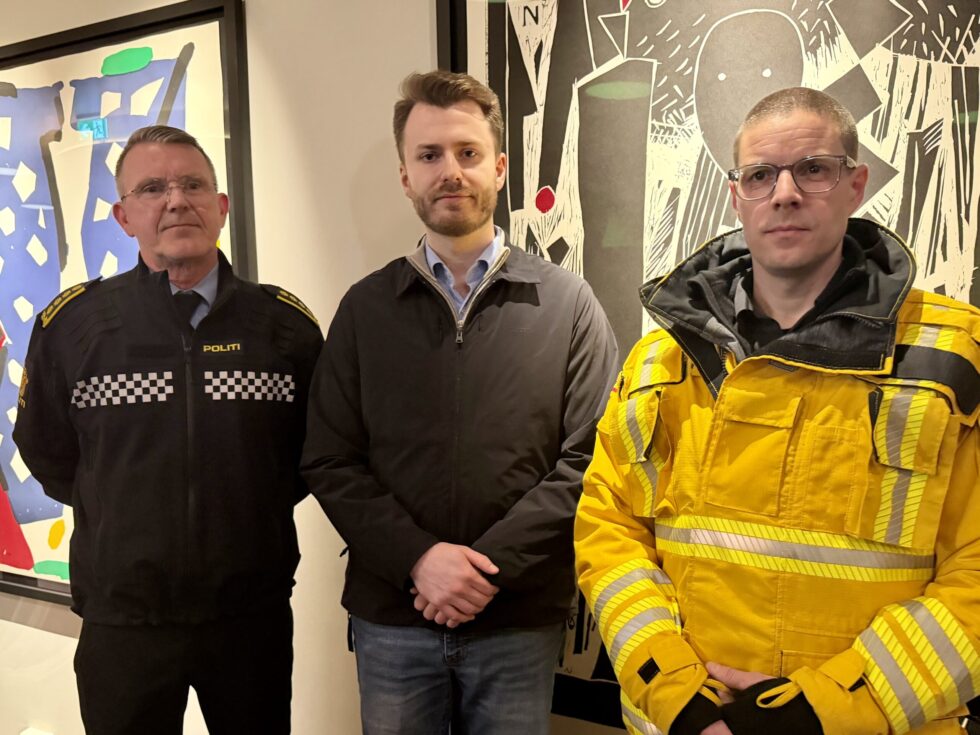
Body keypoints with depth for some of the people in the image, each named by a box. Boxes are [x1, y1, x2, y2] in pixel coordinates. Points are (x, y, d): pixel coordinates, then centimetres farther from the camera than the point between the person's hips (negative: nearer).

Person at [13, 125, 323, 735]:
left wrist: (255, 511, 4)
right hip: (121, 621, 0)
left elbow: (318, 446, 8)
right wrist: (121, 519, 7)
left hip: (255, 615, 1)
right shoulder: (71, 325, -5)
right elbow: (47, 453, 9)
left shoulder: (286, 323, -4)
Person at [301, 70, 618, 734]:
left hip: (520, 620, -1)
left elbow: (589, 460, -6)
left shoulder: (567, 303, -1)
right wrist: (417, 558, -13)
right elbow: (330, 463, 0)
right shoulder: (366, 308, 3)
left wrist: (490, 565, -13)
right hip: (390, 617, 1)